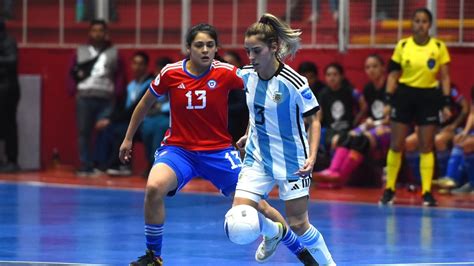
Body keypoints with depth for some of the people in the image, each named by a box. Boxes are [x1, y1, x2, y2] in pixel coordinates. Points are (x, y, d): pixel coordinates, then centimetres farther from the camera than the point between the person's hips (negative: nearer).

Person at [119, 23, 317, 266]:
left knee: (257, 205, -4)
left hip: (218, 151, 0)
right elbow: (145, 103, 9)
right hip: (177, 148, 0)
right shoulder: (171, 73, -8)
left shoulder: (226, 73, -11)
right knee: (154, 187, -30)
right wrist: (128, 138, 15)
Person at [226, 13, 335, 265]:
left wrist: (312, 156, -20)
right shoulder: (247, 75, -5)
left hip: (291, 161, -4)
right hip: (257, 157, 4)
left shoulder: (293, 82, -21)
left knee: (298, 224, 0)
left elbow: (313, 120, -10)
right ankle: (274, 231, 26)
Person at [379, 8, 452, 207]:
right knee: (396, 145, 1)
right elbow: (393, 74, 3)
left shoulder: (439, 47, -1)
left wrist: (446, 103, -5)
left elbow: (445, 77, 2)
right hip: (404, 95, 0)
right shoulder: (402, 45, 0)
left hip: (428, 97, 0)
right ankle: (389, 190, 11)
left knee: (426, 147, 0)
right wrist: (388, 100, -4)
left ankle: (427, 192, 4)